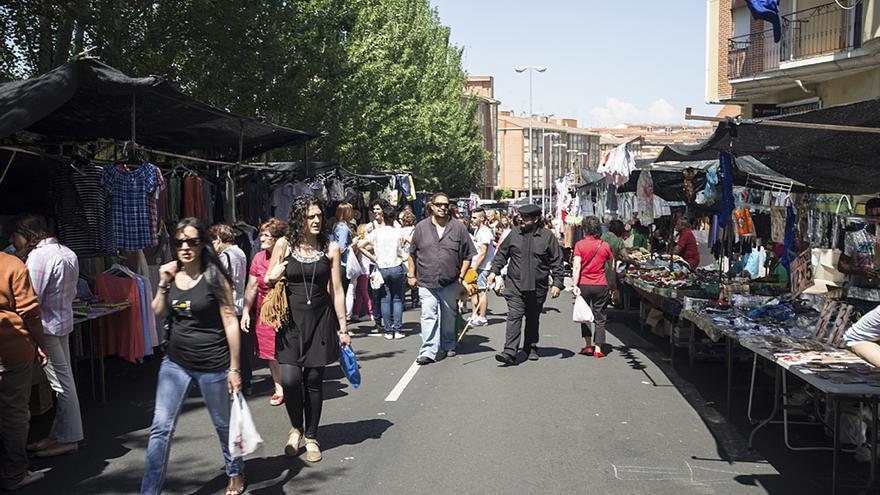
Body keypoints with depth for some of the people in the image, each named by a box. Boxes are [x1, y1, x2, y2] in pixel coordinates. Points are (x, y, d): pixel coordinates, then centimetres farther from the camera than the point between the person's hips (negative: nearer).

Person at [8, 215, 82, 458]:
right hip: (64, 321, 9)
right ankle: (59, 434, 21)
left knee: (62, 383, -2)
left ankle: (67, 439, 7)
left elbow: (31, 300, -18)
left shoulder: (38, 256, -16)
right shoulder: (67, 253, 12)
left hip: (48, 326, -9)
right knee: (64, 381, 12)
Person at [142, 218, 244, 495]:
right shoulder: (171, 274, 3)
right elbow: (159, 314, 9)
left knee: (223, 424, 14)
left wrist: (234, 368, -11)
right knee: (161, 428, 0)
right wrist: (163, 285, -8)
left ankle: (236, 473, 37)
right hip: (175, 362, 4)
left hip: (212, 365, -4)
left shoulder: (214, 277, -11)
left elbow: (230, 322, -10)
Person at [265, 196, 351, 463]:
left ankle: (311, 437, 21)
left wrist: (343, 327, 3)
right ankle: (296, 427, 17)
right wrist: (272, 277, -11)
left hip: (320, 320, 0)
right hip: (291, 320, 0)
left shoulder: (331, 248, 1)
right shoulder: (284, 246, 0)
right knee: (290, 379, -11)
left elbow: (337, 290, 4)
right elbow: (268, 281, 13)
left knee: (314, 380, 4)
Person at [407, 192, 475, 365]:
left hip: (450, 282, 1)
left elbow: (468, 255, 6)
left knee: (449, 317, 13)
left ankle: (448, 346, 29)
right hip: (426, 282, -1)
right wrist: (411, 275, 8)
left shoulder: (459, 228, 3)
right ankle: (428, 351, -10)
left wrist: (461, 276, 0)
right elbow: (412, 254, 12)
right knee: (429, 316, -9)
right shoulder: (421, 227, 5)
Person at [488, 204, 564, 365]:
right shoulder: (514, 234, 5)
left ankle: (531, 348, 30)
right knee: (514, 317, -11)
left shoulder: (548, 236, 0)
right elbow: (501, 254, 15)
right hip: (515, 285, 0)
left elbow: (557, 262, 1)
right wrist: (494, 271, 5)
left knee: (533, 319, 13)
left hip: (538, 287, 0)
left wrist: (557, 283, -4)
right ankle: (510, 352, -16)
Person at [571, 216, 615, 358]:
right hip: (601, 285, 1)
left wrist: (575, 285, -13)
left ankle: (588, 345, 11)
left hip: (584, 284, -1)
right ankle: (598, 349, 5)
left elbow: (577, 266, -13)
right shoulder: (605, 245, 1)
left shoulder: (580, 245, -5)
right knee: (600, 317, 7)